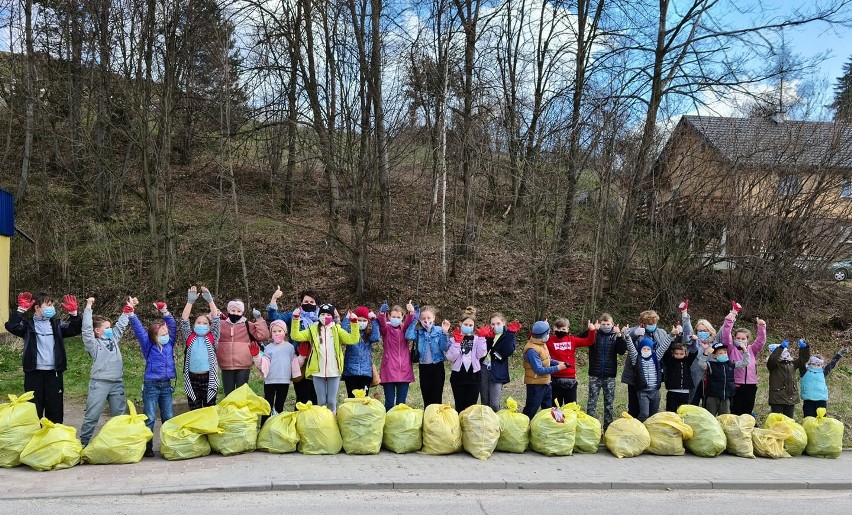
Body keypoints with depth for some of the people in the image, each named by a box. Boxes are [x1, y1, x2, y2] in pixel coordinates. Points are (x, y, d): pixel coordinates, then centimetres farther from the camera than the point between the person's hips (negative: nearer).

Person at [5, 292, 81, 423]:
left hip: (54, 373, 2)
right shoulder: (28, 324, 4)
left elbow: (75, 329, -2)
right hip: (34, 373, -2)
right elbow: (11, 326, -14)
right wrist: (21, 309, -18)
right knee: (34, 408, 4)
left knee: (55, 407, 7)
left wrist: (73, 313, -15)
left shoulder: (57, 324, 11)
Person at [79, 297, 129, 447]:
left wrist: (127, 310, 17)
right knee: (92, 416, -2)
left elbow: (121, 325, 23)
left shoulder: (113, 339, 15)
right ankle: (84, 443, 7)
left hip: (117, 383, 6)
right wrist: (88, 307, -12)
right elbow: (87, 328, -12)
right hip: (99, 383, -5)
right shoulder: (93, 344, -1)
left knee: (119, 415, 10)